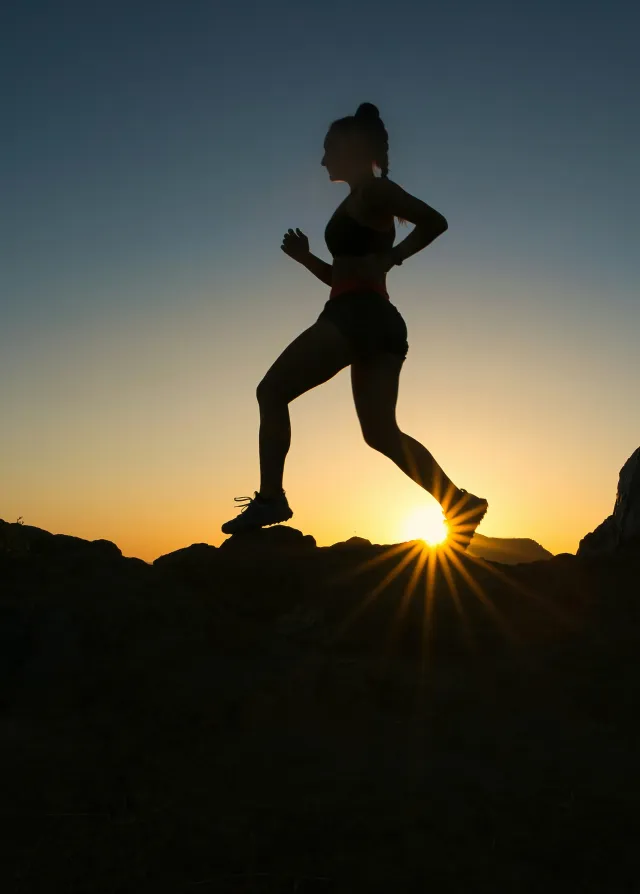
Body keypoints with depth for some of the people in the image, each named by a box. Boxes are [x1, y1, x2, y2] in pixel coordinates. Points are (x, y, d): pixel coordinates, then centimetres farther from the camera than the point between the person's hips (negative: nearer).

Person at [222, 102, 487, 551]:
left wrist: (388, 259, -12)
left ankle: (271, 497, -9)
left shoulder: (373, 191, 0)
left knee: (272, 392, -4)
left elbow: (435, 221, -12)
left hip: (358, 315, -10)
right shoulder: (360, 203, 26)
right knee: (381, 431, 5)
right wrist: (306, 257, 17)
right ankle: (459, 502, -3)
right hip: (377, 320, 10)